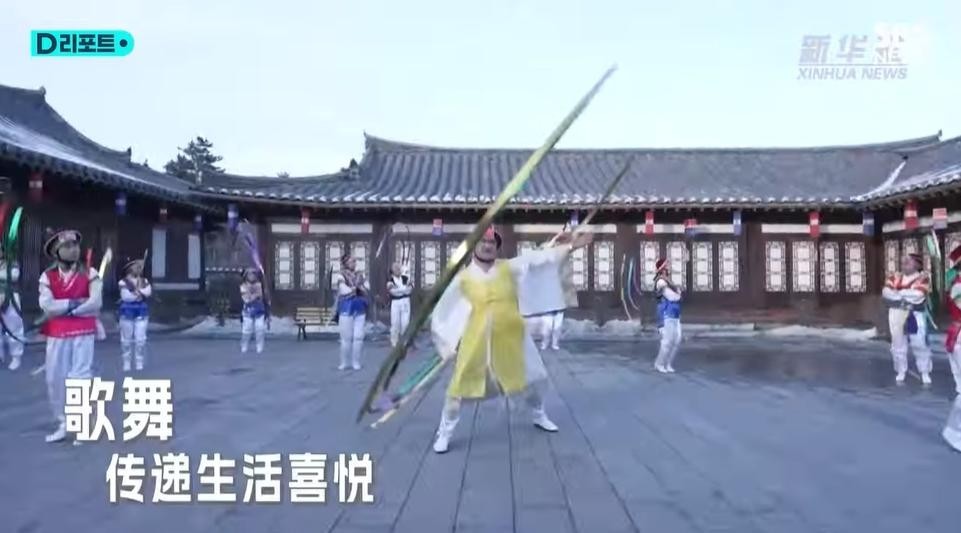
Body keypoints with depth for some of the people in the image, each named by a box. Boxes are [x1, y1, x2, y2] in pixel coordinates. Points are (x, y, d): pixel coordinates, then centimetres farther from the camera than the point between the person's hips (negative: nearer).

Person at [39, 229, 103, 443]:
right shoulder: (47, 277, 3)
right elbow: (47, 307, -10)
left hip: (83, 333, -3)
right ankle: (63, 424, 22)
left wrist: (62, 309, -9)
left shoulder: (89, 274, -1)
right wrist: (75, 302, -11)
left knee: (80, 377, -4)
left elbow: (95, 303, -14)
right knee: (54, 379, 7)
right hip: (56, 335, 3)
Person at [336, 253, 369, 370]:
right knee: (346, 337, -2)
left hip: (360, 308, 4)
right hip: (347, 307, -4)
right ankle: (343, 363, 9)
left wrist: (352, 288, -9)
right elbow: (345, 291, -13)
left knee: (359, 336, 1)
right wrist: (358, 287, -2)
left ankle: (356, 362, 11)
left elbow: (367, 289, 5)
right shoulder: (341, 276, -2)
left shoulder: (360, 276, 13)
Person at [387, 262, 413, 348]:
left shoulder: (406, 278, 9)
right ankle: (394, 343, 7)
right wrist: (405, 288, -14)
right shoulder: (390, 280, 0)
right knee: (395, 323, -1)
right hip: (395, 303, -2)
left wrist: (398, 289, -14)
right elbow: (392, 291, -14)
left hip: (405, 302, 2)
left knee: (405, 323, 0)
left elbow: (410, 288, -4)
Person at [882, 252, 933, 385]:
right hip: (896, 314, 4)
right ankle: (901, 373, 22)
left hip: (915, 316, -3)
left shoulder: (923, 278, -3)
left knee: (920, 345, -2)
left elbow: (918, 295, -19)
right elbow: (886, 292, -5)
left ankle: (925, 374, 12)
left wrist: (899, 292, -9)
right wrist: (908, 296, -13)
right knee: (898, 345, 10)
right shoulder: (894, 277, 8)